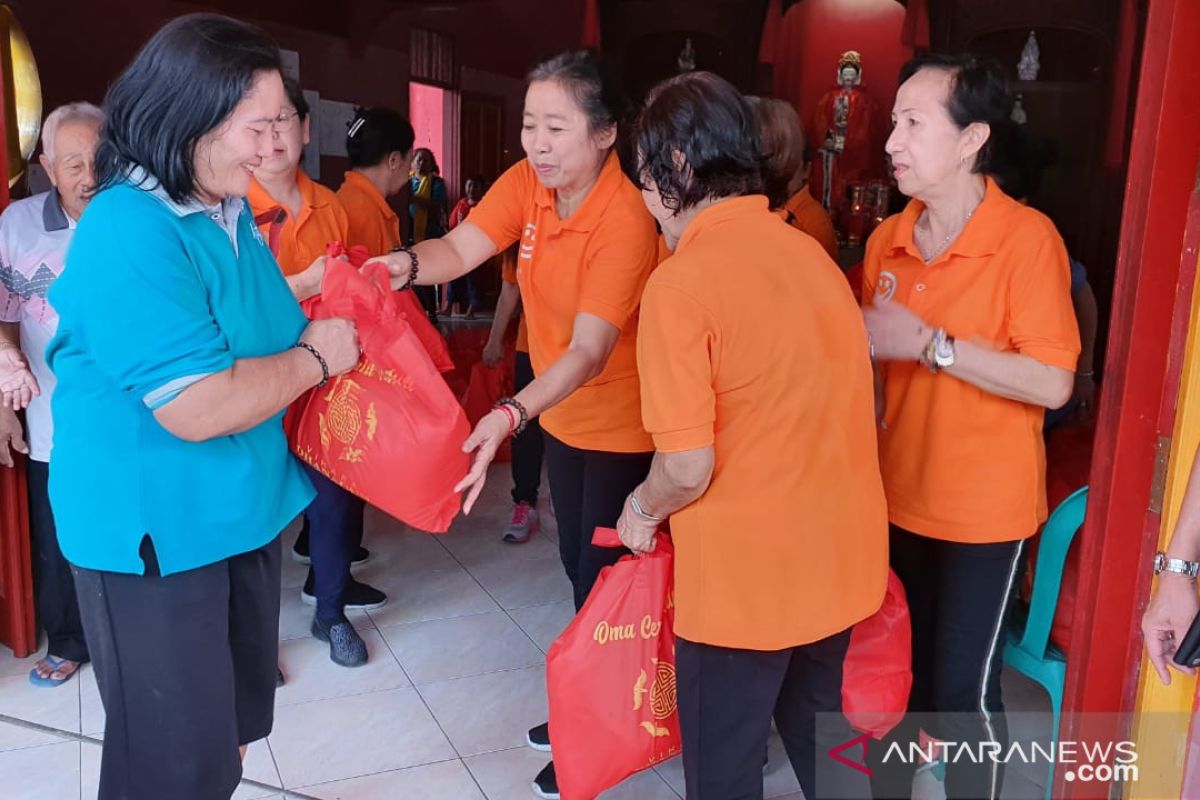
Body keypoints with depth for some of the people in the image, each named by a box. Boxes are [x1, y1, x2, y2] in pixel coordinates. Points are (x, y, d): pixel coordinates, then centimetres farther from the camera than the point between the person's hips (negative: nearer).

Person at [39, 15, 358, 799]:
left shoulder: (229, 210, 6)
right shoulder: (129, 232, -25)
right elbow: (198, 407, -31)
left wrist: (310, 294, 1)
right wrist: (314, 357, -17)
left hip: (240, 512, 9)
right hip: (156, 532, -9)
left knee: (231, 722, 25)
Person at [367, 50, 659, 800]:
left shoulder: (626, 220, -28)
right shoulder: (527, 182, -7)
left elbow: (590, 349, -34)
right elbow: (461, 248, -16)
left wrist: (511, 415, -48)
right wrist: (407, 265, -39)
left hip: (623, 424, -7)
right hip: (565, 415, 8)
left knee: (605, 582, 6)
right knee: (580, 569, 21)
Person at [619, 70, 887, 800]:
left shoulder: (682, 281, -19)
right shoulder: (811, 253, 3)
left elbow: (688, 466, -21)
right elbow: (850, 404, 11)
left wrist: (642, 511, -1)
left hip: (744, 575, -6)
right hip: (838, 556, 7)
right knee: (820, 735, 28)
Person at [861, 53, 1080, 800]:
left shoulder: (1028, 238, -16)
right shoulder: (887, 241, 2)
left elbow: (1053, 382, -22)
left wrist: (931, 344, -23)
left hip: (983, 509, -5)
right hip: (896, 498, 6)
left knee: (963, 688, 6)